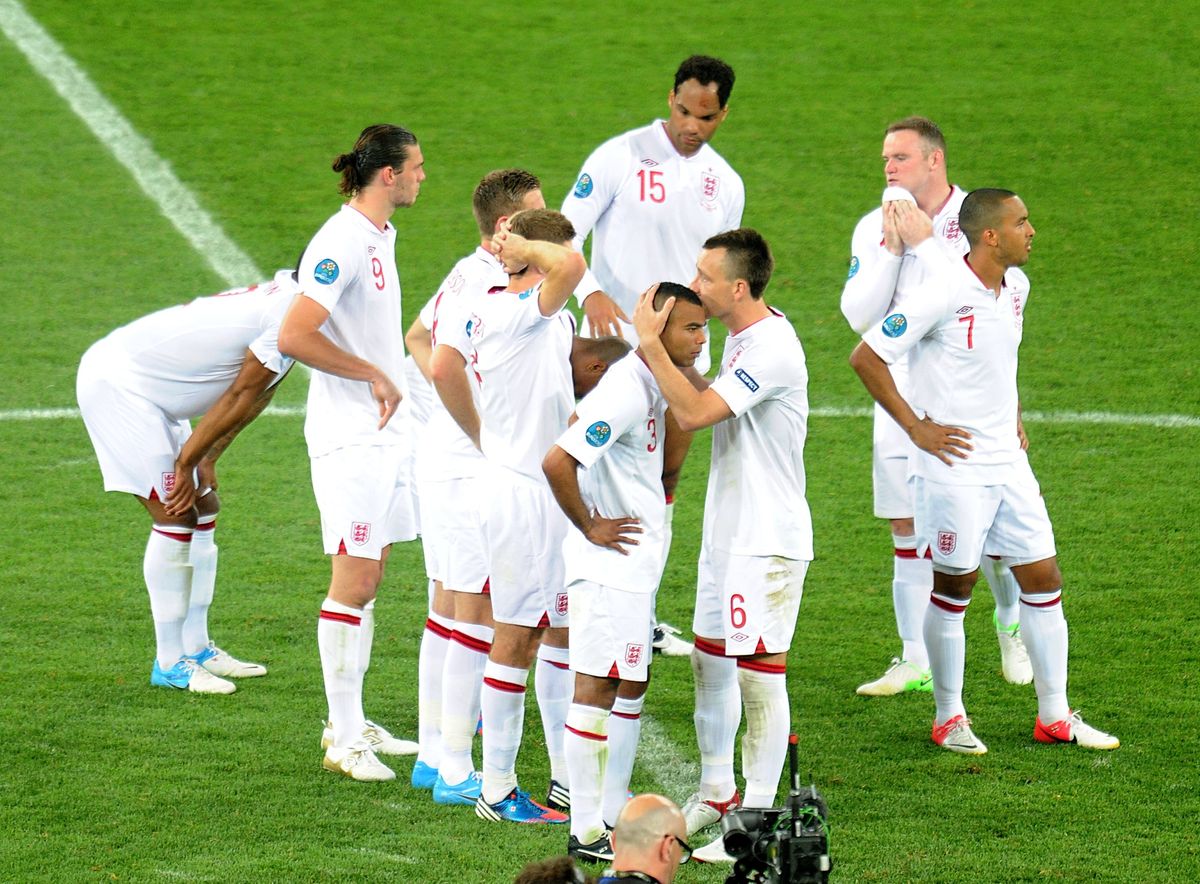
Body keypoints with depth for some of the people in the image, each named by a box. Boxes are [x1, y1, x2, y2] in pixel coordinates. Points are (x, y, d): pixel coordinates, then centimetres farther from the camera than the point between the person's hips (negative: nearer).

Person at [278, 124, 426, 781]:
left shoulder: (380, 235, 12)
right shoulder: (341, 243, -18)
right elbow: (294, 336, -25)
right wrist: (375, 375, -17)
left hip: (385, 430, 9)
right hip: (349, 436, -9)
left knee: (368, 576, 13)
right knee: (354, 579, -8)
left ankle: (350, 723, 20)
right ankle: (343, 740, -4)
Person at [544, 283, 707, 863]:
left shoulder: (649, 384, 8)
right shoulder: (627, 391, -22)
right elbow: (557, 462, -28)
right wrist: (589, 526, -17)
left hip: (636, 564, 10)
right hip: (609, 563, -10)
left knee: (630, 685, 16)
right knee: (596, 687, -5)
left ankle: (613, 813, 24)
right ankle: (585, 833, -1)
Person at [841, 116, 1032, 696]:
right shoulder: (874, 228, 4)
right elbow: (859, 314, -4)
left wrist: (925, 241, -20)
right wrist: (892, 250, -13)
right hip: (901, 398, 3)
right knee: (907, 528, 3)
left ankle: (1010, 628, 28)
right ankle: (915, 662, 9)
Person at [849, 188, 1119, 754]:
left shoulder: (1015, 287, 6)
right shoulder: (941, 296, -18)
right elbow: (866, 358, -16)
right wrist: (916, 427, -13)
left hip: (1007, 462, 7)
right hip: (955, 467, -7)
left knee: (1043, 578, 7)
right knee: (955, 585, 2)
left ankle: (1054, 715, 16)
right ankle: (949, 718, 16)